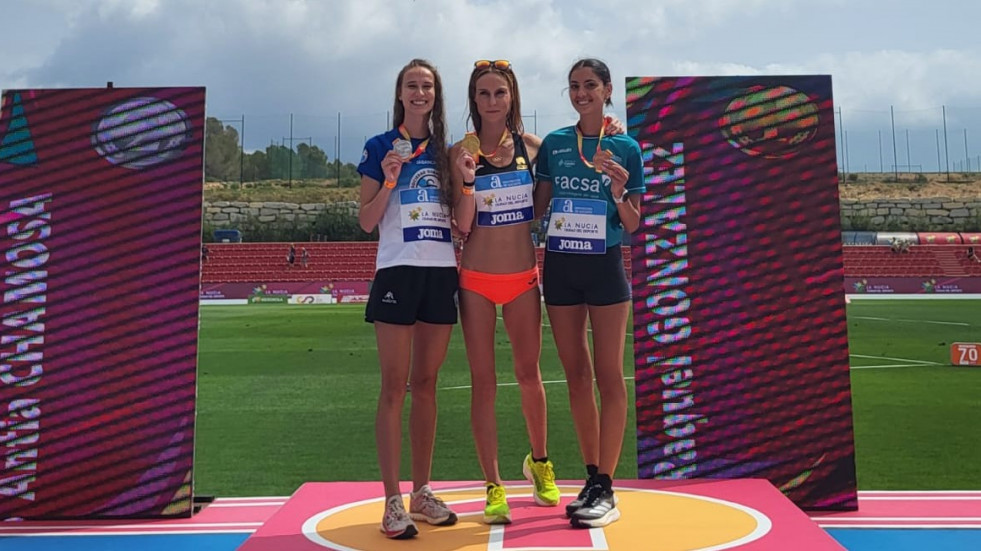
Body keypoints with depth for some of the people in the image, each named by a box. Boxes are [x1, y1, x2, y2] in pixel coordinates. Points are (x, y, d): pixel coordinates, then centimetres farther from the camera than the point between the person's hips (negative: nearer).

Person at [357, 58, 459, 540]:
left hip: (442, 273, 4)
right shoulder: (381, 147, 3)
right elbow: (366, 221, 0)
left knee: (426, 384, 9)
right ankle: (393, 502, 0)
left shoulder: (445, 150, 13)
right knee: (394, 387, -4)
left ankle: (422, 492, 17)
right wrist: (389, 179, -14)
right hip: (397, 272, -4)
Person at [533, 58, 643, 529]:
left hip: (605, 265, -3)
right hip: (560, 266, 3)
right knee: (577, 377, 8)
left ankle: (605, 489, 2)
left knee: (609, 377, -2)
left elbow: (633, 225, 2)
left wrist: (618, 193, -16)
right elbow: (537, 210, 11)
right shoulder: (552, 144, 6)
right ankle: (592, 479, 20)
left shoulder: (625, 147, 1)